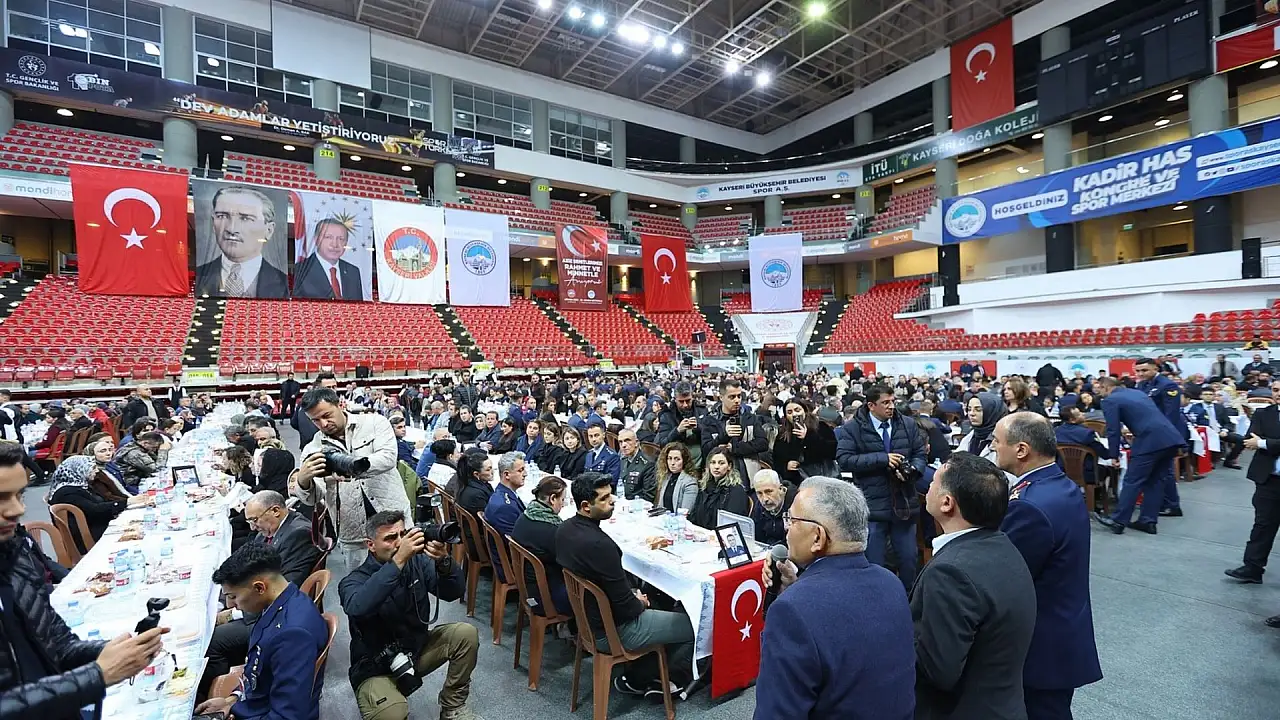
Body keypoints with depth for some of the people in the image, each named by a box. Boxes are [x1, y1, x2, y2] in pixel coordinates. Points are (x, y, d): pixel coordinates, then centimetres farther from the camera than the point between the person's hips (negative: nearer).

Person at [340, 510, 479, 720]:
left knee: (466, 634, -16)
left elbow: (454, 593, -15)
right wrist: (398, 560, -49)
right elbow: (358, 608, -42)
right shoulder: (354, 581, -18)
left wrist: (443, 562, -36)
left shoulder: (417, 562, -6)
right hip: (376, 667, -5)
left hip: (417, 649, 5)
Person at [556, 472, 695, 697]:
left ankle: (636, 677, 26)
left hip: (588, 615, 9)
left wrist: (633, 593, 5)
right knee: (695, 625, 1)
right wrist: (641, 603, -4)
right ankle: (637, 679, 16)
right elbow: (626, 608, -25)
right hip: (613, 630, -9)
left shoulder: (565, 528, -5)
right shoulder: (599, 544, -33)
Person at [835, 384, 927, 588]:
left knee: (910, 559, 17)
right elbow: (844, 459, -15)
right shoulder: (852, 428, -7)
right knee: (874, 563, 7)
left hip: (904, 503, 4)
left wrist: (911, 469, -12)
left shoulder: (908, 425, 6)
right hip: (872, 506, -4)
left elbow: (919, 454, 10)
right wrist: (882, 458, -20)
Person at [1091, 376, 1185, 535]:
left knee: (1132, 481, -1)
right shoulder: (1138, 392, 25)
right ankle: (1148, 521, 18)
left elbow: (1113, 430, -1)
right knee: (1155, 480, 15)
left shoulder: (1110, 400, 1)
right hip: (1171, 438, 8)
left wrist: (1114, 455, 8)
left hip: (1151, 441, -8)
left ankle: (1118, 521, 4)